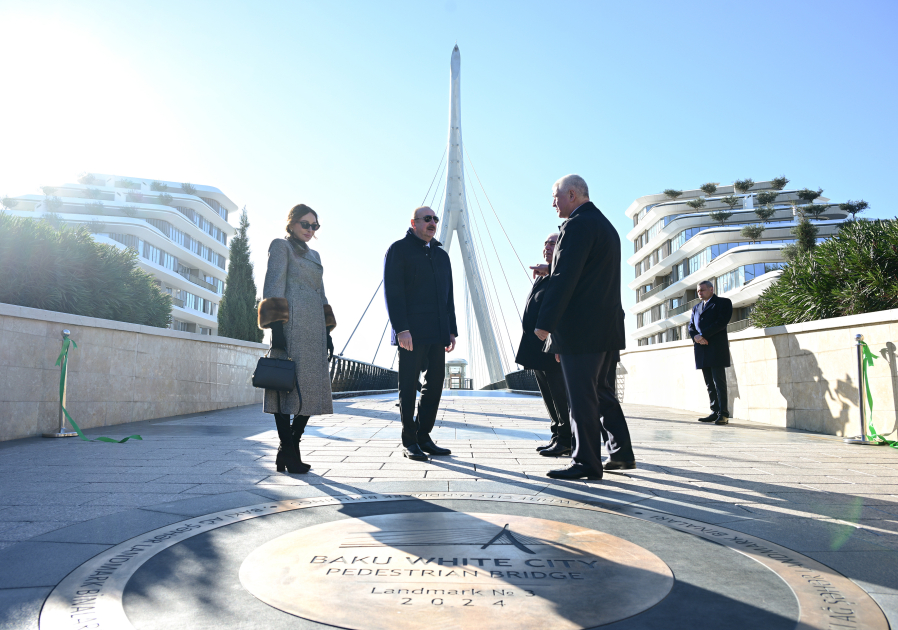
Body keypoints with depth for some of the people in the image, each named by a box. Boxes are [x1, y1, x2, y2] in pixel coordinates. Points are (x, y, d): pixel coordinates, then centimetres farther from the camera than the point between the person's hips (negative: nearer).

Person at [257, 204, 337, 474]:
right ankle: (288, 452, -3)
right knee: (288, 385, -8)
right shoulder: (280, 246, 4)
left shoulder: (313, 255, 25)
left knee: (313, 388, 3)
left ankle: (290, 449, 10)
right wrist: (276, 326, -17)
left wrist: (327, 332, 17)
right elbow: (273, 287, -7)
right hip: (290, 326, -7)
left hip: (314, 329, 7)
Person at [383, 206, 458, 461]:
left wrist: (451, 330, 13)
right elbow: (392, 292, -8)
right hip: (411, 333, -6)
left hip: (437, 334, 6)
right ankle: (409, 442, 10)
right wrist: (401, 328, -17)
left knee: (435, 384, 7)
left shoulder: (441, 255, 20)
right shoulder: (399, 249, 0)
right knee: (408, 387, 1)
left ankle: (424, 437, 17)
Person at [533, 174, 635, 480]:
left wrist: (545, 323, -19)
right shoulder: (606, 225, 20)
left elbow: (564, 278, -19)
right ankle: (621, 454, 25)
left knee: (581, 398, -4)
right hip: (608, 327, 10)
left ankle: (586, 462, 3)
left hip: (581, 329, -10)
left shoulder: (578, 224, -11)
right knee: (604, 394, 17)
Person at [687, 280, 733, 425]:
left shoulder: (723, 302, 4)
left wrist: (703, 335, -15)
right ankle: (715, 412, 10)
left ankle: (723, 414, -7)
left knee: (719, 382, -9)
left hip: (716, 348, -6)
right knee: (709, 384, 6)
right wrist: (695, 337, -7)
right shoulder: (696, 307, 23)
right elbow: (691, 326, 15)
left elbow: (722, 322, -10)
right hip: (701, 349, 6)